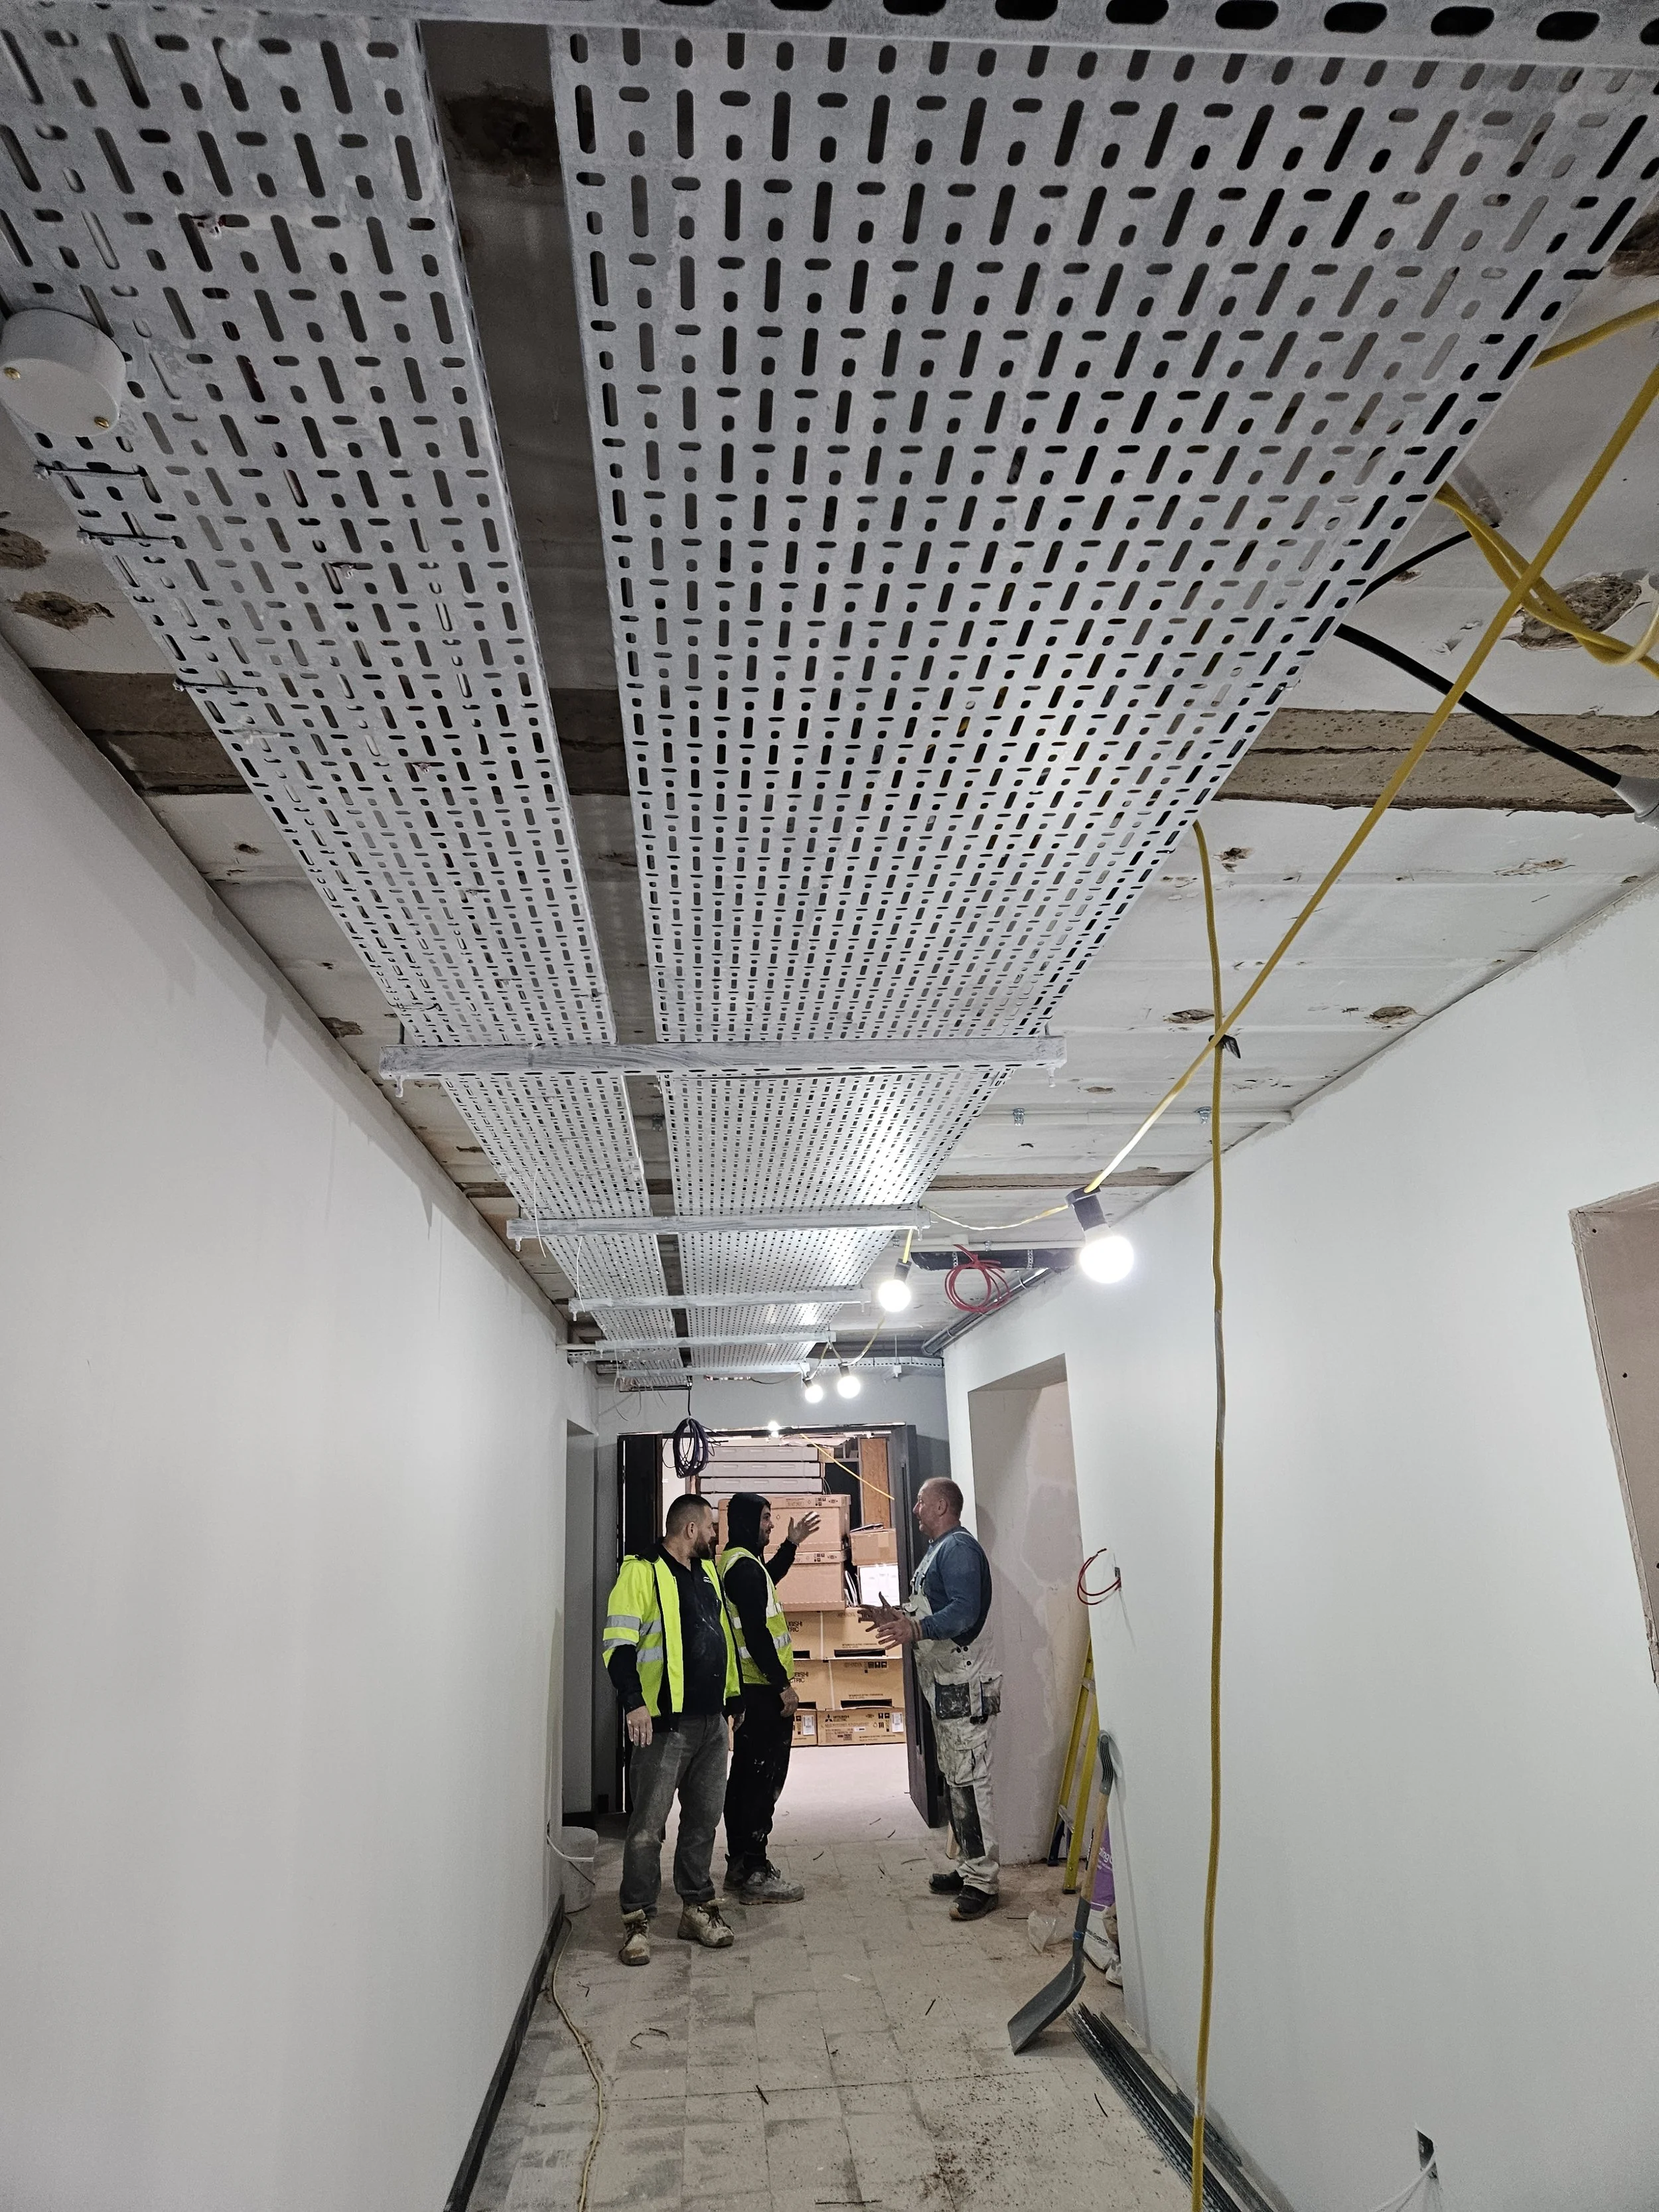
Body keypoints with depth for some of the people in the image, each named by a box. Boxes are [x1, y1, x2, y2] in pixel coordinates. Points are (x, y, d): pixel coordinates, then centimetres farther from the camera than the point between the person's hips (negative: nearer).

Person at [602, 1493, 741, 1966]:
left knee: (703, 1819, 13)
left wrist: (733, 1695, 22)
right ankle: (637, 1921, 10)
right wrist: (634, 1703, -25)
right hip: (666, 1722, -7)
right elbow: (619, 1644, -16)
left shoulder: (707, 1572, 15)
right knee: (648, 1826, -2)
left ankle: (697, 1909, 25)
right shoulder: (642, 1572, -10)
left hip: (712, 1719, 7)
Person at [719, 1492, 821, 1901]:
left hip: (748, 1687, 11)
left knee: (745, 1775, 15)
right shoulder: (745, 1566, -19)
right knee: (765, 1778, -5)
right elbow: (756, 1632, -24)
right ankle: (754, 1873, 0)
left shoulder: (733, 1561, 13)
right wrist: (783, 1684, -20)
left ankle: (740, 1864, 24)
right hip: (763, 1689, -11)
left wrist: (791, 1543, 31)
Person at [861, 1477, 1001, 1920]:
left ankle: (982, 1883, -2)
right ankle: (968, 1868, 25)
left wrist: (917, 1628, -41)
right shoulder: (938, 1550, 18)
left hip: (965, 1687, -11)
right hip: (945, 1685, 11)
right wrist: (895, 1615, 20)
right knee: (954, 1780, 16)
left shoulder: (958, 1548, -15)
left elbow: (964, 1611, -29)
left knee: (969, 1781, -7)